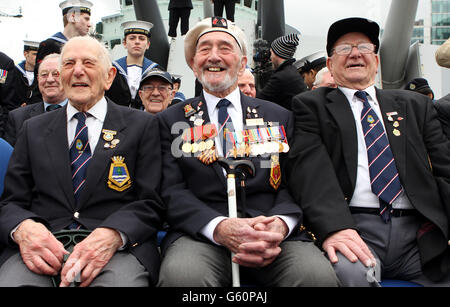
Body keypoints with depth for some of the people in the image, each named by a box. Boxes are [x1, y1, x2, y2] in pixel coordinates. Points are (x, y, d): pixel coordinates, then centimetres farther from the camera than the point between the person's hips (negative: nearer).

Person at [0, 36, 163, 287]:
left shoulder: (142, 125, 10)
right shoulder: (34, 130, 19)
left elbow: (150, 203, 2)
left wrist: (112, 235, -19)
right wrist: (23, 228, -12)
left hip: (119, 248, -1)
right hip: (41, 249, 2)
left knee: (123, 276, -35)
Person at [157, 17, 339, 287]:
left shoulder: (279, 117, 16)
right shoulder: (171, 120, 12)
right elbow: (171, 191, 0)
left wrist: (279, 224, -17)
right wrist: (219, 227, -20)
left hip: (273, 233, 2)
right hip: (202, 234, -1)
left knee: (319, 274, -30)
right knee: (181, 274, -35)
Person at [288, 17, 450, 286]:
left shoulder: (415, 106, 23)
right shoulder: (312, 105, 12)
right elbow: (310, 168, -5)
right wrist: (333, 226, -23)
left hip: (420, 232, 3)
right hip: (354, 230, -3)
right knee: (350, 272, -34)